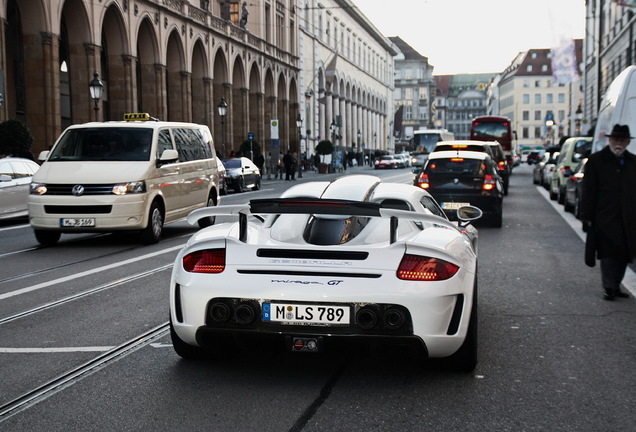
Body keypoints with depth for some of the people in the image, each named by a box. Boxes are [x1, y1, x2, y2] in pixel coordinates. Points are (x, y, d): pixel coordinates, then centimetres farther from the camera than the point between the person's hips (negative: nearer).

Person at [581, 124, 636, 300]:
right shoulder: (596, 160, 0)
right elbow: (588, 192, -2)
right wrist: (587, 217, -7)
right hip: (605, 218, -4)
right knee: (608, 254, -6)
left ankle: (615, 286, 18)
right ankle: (609, 288, -1)